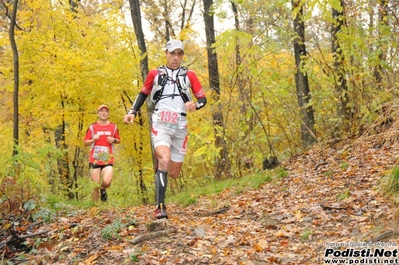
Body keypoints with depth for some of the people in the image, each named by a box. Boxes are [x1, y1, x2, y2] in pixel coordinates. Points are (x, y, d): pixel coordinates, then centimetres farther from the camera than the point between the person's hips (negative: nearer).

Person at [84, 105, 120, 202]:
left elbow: (118, 140, 21)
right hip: (94, 160, 0)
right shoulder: (92, 127, 6)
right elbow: (85, 143, 9)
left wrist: (114, 140, -2)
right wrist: (93, 140, -12)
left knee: (107, 182, -20)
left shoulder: (113, 126, 9)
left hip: (108, 160, 0)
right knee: (95, 186, -1)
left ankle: (103, 189, 15)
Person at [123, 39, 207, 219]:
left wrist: (195, 105, -13)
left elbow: (203, 99, 9)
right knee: (164, 160, -27)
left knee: (174, 173, 5)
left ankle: (160, 167, 43)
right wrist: (132, 112, 6)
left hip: (179, 128, 2)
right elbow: (143, 94, 20)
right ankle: (160, 207, -25)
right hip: (160, 125, -2)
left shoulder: (189, 75, 8)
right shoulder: (155, 74, 8)